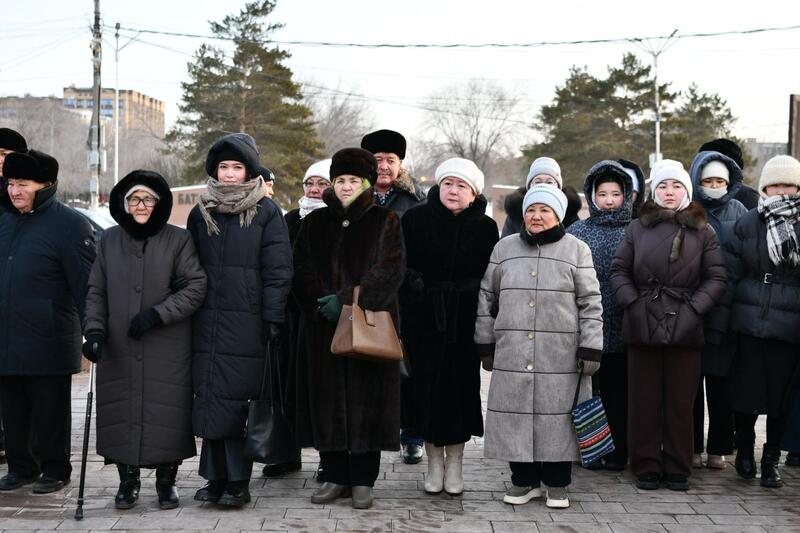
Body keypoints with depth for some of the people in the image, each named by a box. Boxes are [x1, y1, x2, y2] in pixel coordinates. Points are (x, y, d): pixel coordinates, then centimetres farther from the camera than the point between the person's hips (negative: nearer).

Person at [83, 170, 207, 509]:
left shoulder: (178, 240, -2)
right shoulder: (110, 240, 8)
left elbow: (196, 287, -5)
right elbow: (96, 291, 12)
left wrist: (158, 314, -14)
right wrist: (94, 329, -2)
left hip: (167, 351, -2)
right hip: (118, 350, 3)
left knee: (166, 414, 0)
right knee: (121, 413, 4)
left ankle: (166, 481, 16)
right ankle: (128, 480, 19)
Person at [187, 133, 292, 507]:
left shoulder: (266, 212, 2)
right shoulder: (201, 213, 13)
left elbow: (277, 269, -2)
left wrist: (273, 318, -8)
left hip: (246, 322, -4)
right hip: (206, 320, 4)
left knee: (236, 399, -4)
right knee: (208, 398, 4)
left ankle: (237, 481, 3)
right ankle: (215, 476, 13)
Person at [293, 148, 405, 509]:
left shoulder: (385, 222, 3)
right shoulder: (315, 222, 12)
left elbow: (390, 270, -8)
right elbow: (301, 268, 5)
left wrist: (347, 299, -16)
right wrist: (321, 302, -12)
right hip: (323, 327, 3)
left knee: (366, 401, -2)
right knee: (327, 401, 3)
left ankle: (363, 481, 6)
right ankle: (335, 477, 13)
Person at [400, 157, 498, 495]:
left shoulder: (485, 227, 3)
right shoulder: (415, 219, 2)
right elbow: (401, 265, 3)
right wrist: (414, 283, -12)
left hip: (464, 322, 0)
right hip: (423, 320, 0)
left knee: (461, 388, 3)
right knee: (427, 388, 2)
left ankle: (454, 464, 17)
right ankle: (434, 463, 17)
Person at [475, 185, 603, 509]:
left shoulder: (577, 250, 4)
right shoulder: (504, 249, 10)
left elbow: (590, 303, 1)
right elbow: (487, 297, 13)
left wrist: (590, 348, -5)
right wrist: (485, 343, 10)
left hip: (561, 356, -2)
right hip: (512, 355, 2)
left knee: (557, 417, 2)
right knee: (516, 416, 5)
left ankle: (557, 484, 16)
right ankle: (524, 481, 19)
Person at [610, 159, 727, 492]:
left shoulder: (703, 232, 7)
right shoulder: (637, 228, 9)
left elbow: (716, 278, 5)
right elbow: (619, 270, 10)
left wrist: (695, 308, -8)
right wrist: (632, 302, -5)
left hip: (684, 327, 0)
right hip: (642, 326, 1)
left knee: (680, 401, 4)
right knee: (644, 399, 4)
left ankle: (678, 469, 15)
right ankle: (646, 467, 14)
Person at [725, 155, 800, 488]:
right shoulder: (748, 224, 5)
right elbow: (730, 270, 4)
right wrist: (728, 311, -3)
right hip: (750, 322, 0)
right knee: (746, 391, 5)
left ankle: (771, 461, 19)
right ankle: (744, 451, 27)